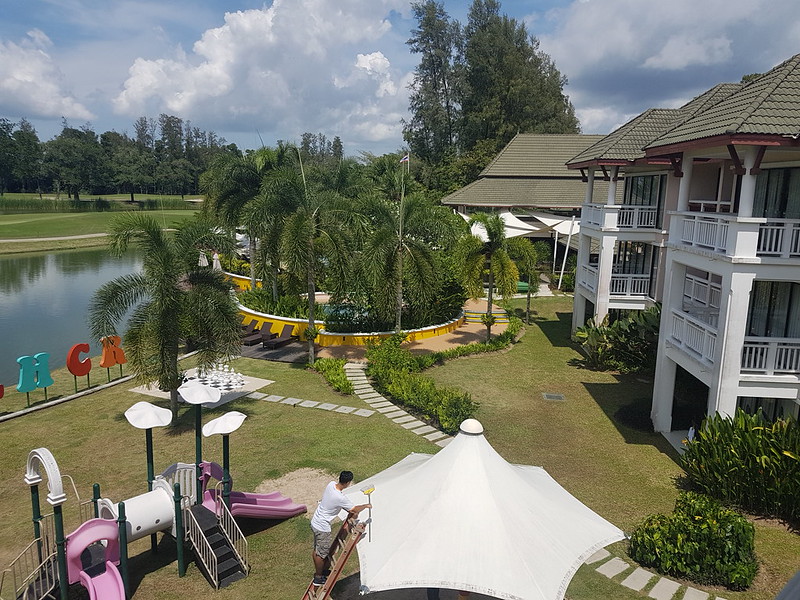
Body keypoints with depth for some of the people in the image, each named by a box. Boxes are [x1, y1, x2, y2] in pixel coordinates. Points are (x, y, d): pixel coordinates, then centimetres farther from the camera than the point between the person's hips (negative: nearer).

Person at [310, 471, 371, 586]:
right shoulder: (340, 498, -32)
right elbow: (355, 509, -17)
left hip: (315, 522, 8)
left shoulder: (331, 484, -8)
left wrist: (349, 511, 7)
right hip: (322, 527, -8)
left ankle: (320, 570, 42)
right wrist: (366, 506, 0)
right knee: (321, 553, 11)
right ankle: (318, 578, 27)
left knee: (317, 550, 24)